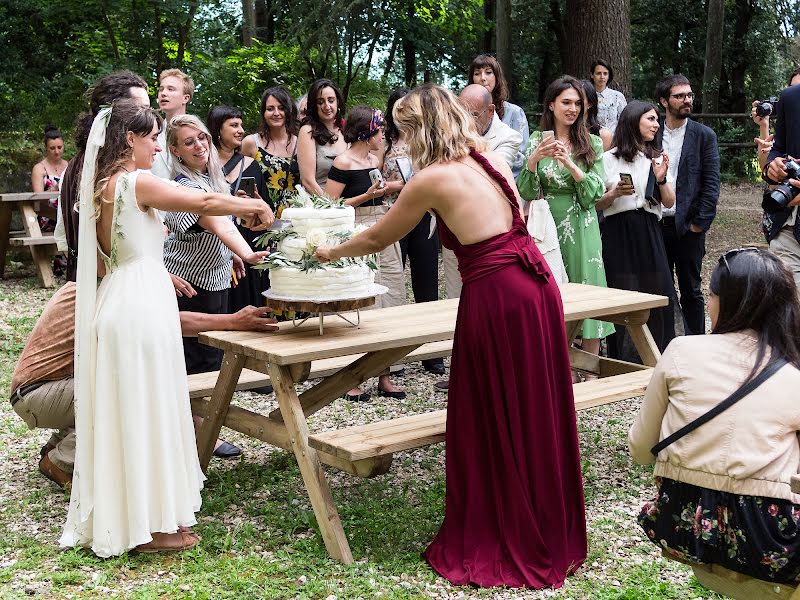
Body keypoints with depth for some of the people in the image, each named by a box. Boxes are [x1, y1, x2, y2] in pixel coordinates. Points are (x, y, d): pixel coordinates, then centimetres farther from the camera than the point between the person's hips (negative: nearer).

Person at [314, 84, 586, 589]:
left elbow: (377, 239, 4)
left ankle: (496, 544, 18)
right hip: (538, 284, 7)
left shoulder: (432, 179, -7)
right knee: (540, 415, 15)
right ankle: (554, 536, 29)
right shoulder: (493, 159, 10)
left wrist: (331, 252, 22)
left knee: (493, 424, 6)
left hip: (495, 296, -7)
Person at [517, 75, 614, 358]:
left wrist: (569, 163, -17)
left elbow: (595, 193, -4)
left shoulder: (593, 144, 5)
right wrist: (534, 160, -17)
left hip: (581, 231, 0)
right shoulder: (537, 141, 5)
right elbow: (527, 193, -1)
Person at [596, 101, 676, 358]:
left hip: (648, 236, 3)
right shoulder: (609, 159, 2)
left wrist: (661, 180, -7)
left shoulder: (658, 158, 11)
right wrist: (615, 194, -13)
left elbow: (670, 202, 9)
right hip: (617, 234, -3)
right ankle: (625, 364, 6)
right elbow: (597, 205, 5)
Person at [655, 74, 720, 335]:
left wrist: (700, 223, -10)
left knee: (691, 291, 5)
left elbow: (711, 183, -3)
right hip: (656, 224, 2)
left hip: (688, 226, -2)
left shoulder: (704, 135, 1)